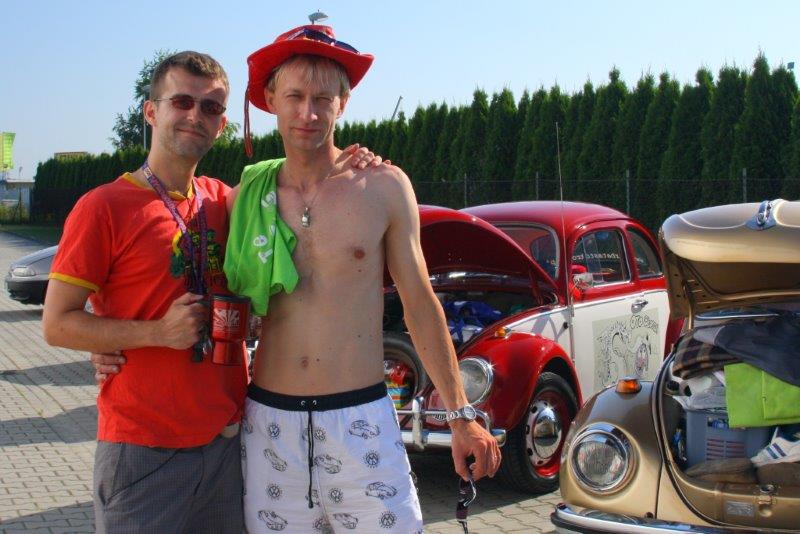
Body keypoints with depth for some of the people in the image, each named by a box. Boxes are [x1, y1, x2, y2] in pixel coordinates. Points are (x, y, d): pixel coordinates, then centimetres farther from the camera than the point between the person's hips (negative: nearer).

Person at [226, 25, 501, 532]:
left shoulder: (385, 187, -2)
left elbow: (420, 304, 2)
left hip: (362, 420, -2)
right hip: (269, 421, 2)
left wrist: (461, 416, 1)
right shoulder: (246, 198, 4)